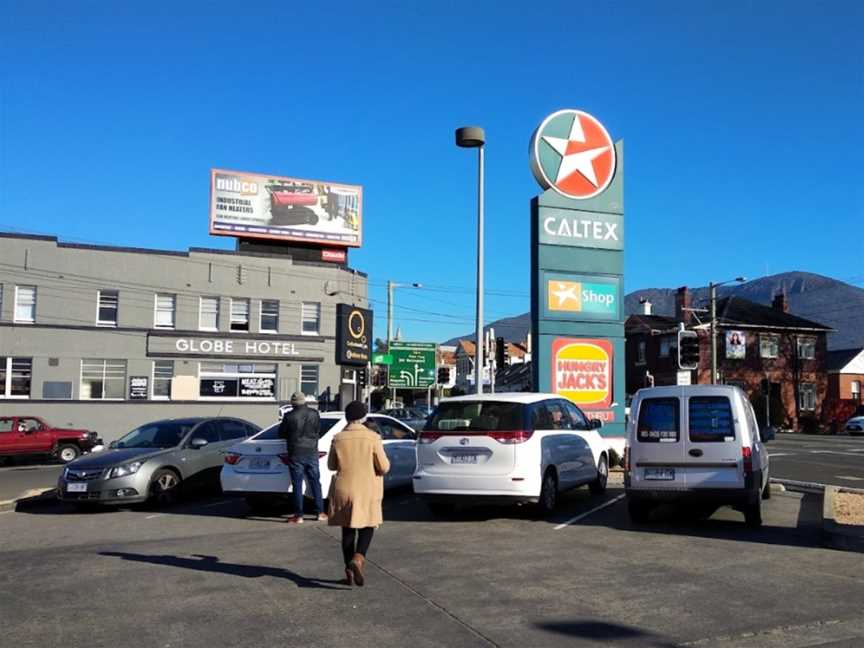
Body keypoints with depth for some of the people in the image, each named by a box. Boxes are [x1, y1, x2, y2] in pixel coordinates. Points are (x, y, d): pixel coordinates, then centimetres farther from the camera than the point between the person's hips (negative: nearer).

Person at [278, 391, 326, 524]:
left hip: (296, 454, -3)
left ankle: (298, 516, 3)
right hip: (312, 453, 3)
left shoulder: (289, 416, -11)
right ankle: (320, 512, 16)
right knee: (315, 483, 13)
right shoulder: (314, 414, 0)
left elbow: (281, 433, 0)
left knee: (297, 485, 2)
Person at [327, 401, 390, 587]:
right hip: (367, 490, -2)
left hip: (344, 490, 2)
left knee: (348, 529, 13)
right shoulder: (373, 438, -11)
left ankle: (349, 571, 16)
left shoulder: (338, 439, -5)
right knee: (367, 527, 11)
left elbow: (331, 465, 6)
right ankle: (357, 559, -14)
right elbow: (384, 467, -9)